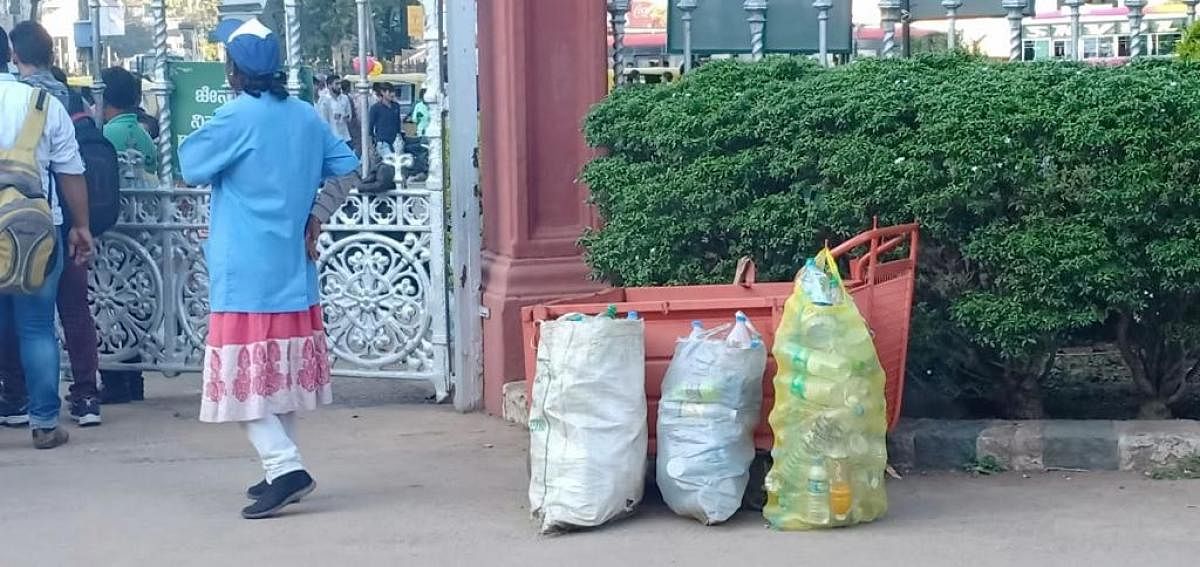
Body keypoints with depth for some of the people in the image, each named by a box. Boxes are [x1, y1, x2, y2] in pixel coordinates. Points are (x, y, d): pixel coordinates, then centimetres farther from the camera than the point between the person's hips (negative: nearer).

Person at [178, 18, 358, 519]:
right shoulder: (306, 116, 7)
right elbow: (345, 168, 12)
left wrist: (204, 134, 13)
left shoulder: (236, 117, -13)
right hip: (293, 269, 7)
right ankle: (283, 469, 19)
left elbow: (191, 168, -3)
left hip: (246, 272, -7)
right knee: (284, 369, 14)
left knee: (245, 374, -5)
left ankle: (285, 467, -15)